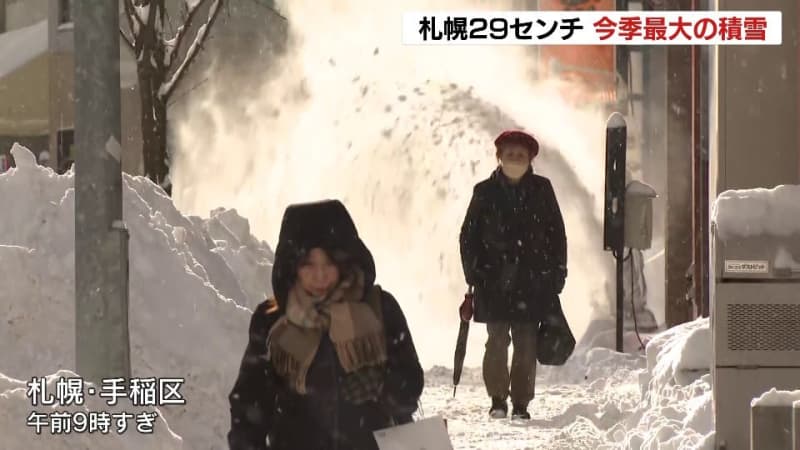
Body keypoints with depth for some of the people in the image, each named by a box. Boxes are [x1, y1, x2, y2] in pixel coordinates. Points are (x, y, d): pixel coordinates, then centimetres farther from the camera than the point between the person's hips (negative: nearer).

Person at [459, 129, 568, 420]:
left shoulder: (542, 190, 6)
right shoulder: (485, 192, 4)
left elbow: (557, 236, 10)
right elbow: (469, 236, 6)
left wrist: (556, 276, 5)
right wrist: (473, 274, -2)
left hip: (533, 283, 1)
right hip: (494, 283, -1)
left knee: (526, 343, 0)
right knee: (497, 341, -2)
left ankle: (521, 402, 8)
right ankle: (498, 399, 11)